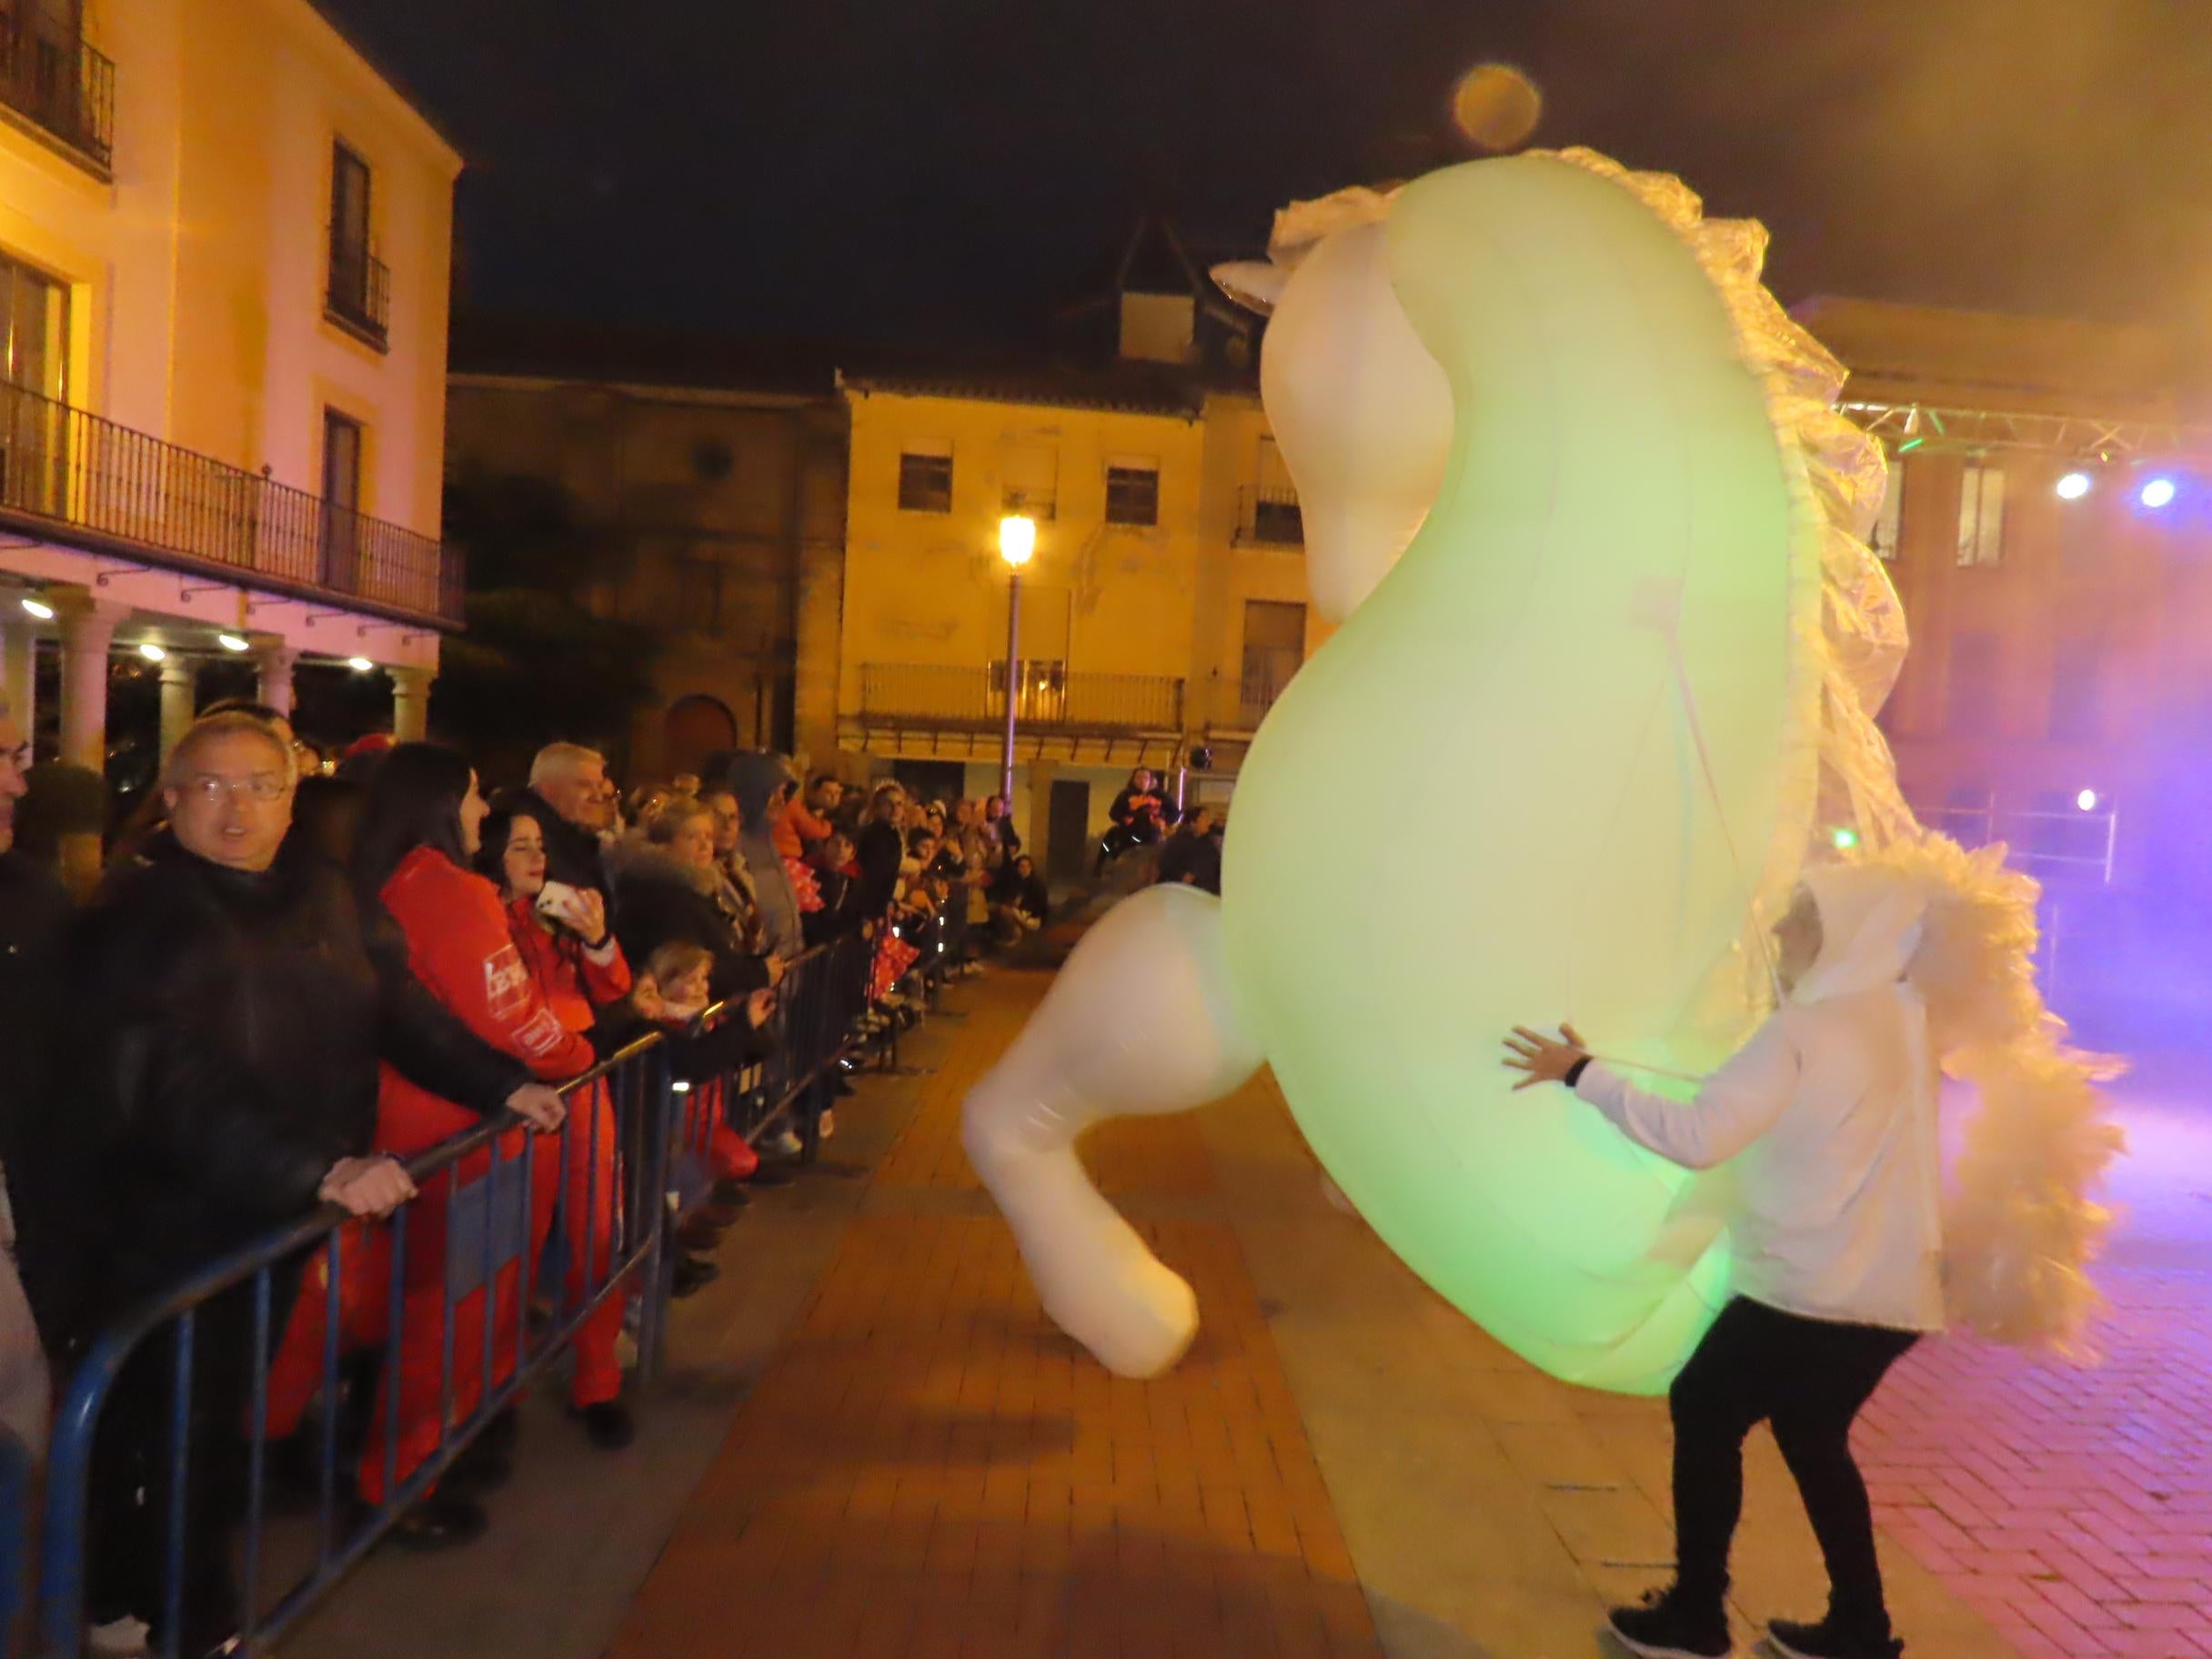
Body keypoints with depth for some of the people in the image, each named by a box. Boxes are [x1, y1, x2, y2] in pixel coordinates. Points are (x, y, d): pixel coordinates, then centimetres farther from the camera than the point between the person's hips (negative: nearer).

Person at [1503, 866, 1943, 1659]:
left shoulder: (1803, 1027, -17)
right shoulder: (1904, 1021, 6)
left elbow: (1698, 1135, -23)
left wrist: (1583, 1074, -18)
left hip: (1811, 1293, -7)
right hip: (1894, 1293, 8)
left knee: (1704, 1415, 10)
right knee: (1813, 1437, 24)